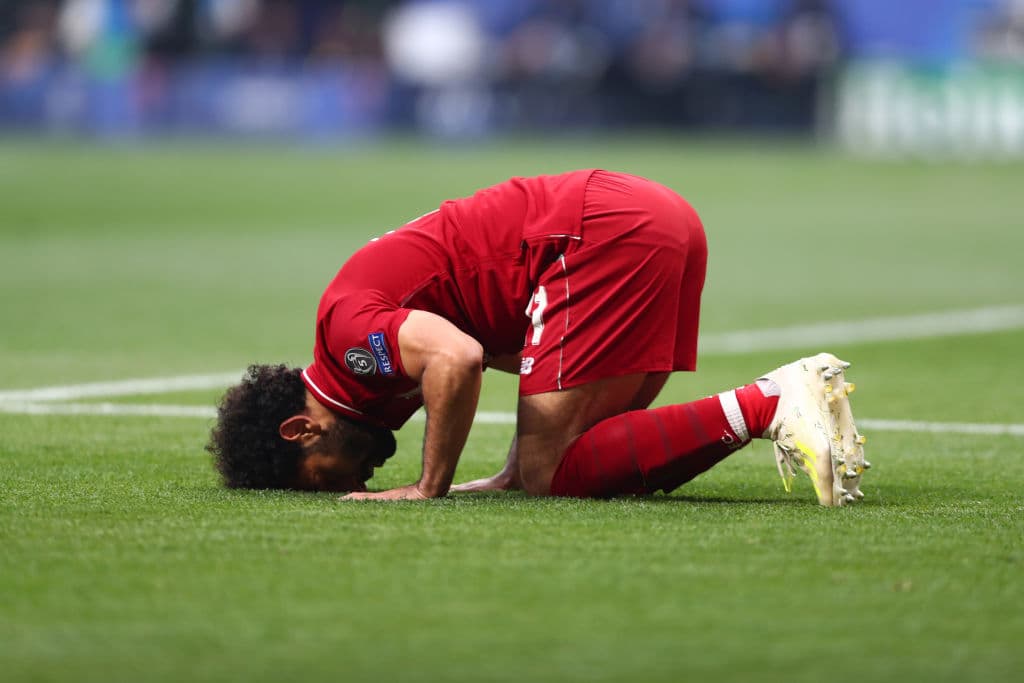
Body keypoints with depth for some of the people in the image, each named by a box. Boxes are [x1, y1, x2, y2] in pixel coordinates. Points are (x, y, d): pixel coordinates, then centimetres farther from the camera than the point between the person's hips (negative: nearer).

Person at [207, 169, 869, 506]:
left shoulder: (347, 325, -6)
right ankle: (789, 392, -2)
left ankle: (765, 407, -18)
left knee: (551, 473, -10)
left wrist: (430, 488, -13)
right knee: (592, 453, 10)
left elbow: (456, 360, -25)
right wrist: (516, 471, 18)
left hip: (604, 233, -10)